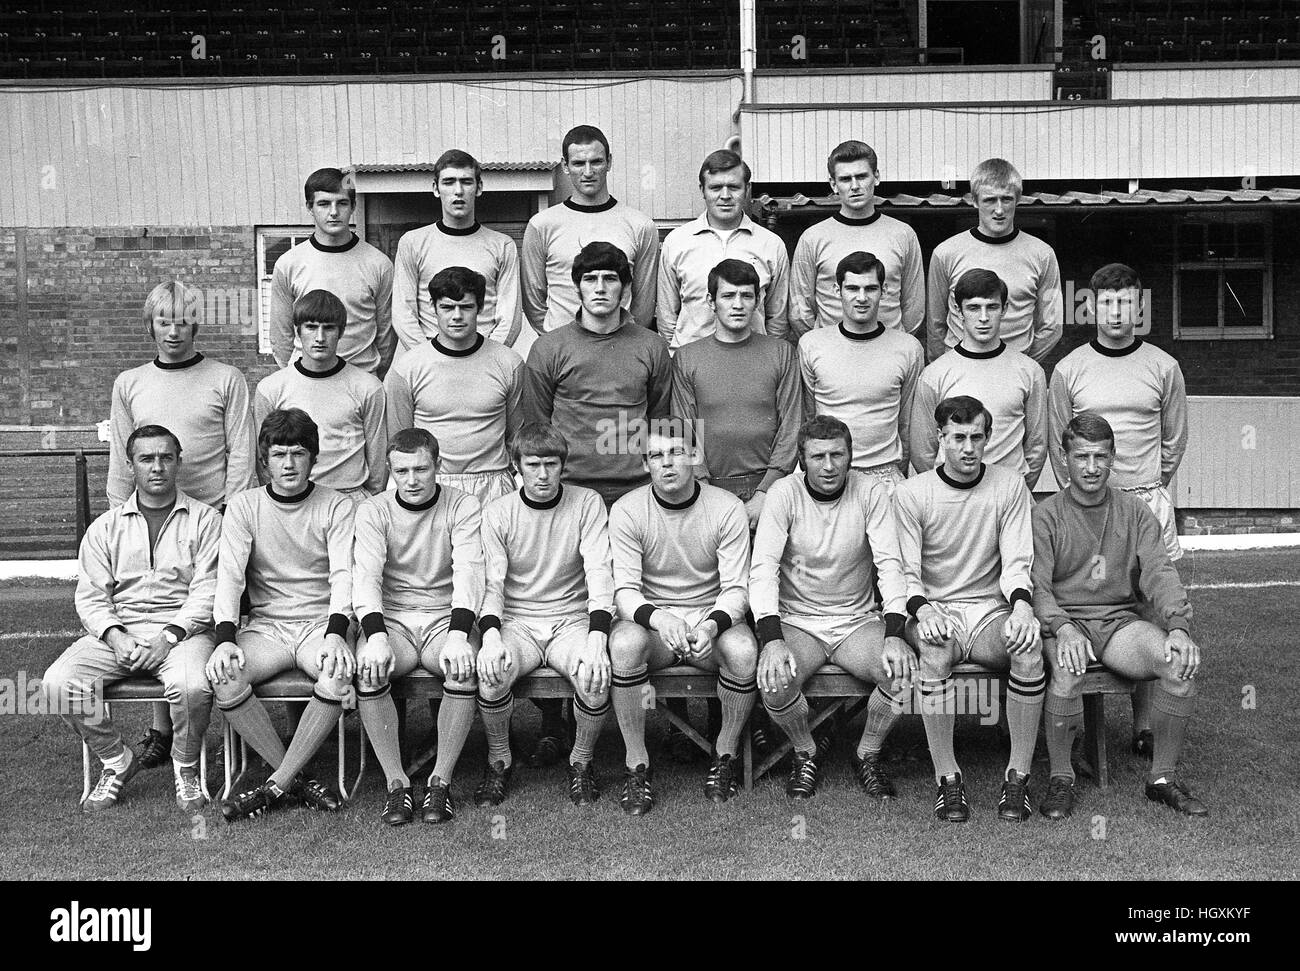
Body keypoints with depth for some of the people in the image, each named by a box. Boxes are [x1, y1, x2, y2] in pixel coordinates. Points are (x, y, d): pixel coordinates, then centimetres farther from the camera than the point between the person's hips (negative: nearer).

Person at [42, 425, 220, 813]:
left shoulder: (205, 519, 6)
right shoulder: (105, 527, 15)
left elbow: (207, 591, -3)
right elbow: (90, 596, 8)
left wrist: (168, 636, -16)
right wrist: (115, 636, -12)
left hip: (183, 629, -3)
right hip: (117, 631, 3)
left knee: (191, 686, -34)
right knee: (57, 682, -21)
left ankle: (185, 766, -3)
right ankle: (117, 762, 1)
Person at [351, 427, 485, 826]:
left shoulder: (463, 507, -1)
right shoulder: (373, 511, 2)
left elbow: (469, 572, -14)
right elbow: (366, 575, -11)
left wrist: (458, 636, -30)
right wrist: (376, 637, -29)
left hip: (446, 617, -1)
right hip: (391, 620, 1)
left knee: (465, 668, -32)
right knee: (367, 671, -30)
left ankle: (441, 780, -17)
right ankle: (396, 782, -17)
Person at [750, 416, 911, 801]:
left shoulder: (870, 491, -6)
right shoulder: (785, 494, -10)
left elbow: (890, 565, -11)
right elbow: (763, 568, -17)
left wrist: (894, 635, -26)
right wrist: (772, 639, -32)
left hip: (859, 620, 1)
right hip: (797, 621, -1)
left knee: (904, 671, -26)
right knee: (774, 681, -30)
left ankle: (868, 755, 4)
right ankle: (804, 754, 4)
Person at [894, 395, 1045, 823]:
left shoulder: (1010, 487, 5)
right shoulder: (911, 494, 0)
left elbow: (1016, 562, 1)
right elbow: (905, 571, -3)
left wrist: (1021, 605, -21)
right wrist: (922, 610, -25)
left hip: (990, 609, 2)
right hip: (934, 610, -1)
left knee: (1031, 645, -31)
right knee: (936, 650, -36)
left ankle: (1019, 775, -21)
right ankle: (947, 778, -24)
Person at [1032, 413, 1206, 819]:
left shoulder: (1135, 511, 12)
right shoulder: (1045, 515, 2)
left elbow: (1159, 573, 1)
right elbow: (1036, 586, -9)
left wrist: (1178, 626, -18)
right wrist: (1063, 628, -29)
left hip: (1120, 620, 3)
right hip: (1064, 622, -3)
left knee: (1182, 660, -24)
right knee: (1068, 667, -36)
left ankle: (1163, 777, -7)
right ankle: (1060, 778, -15)